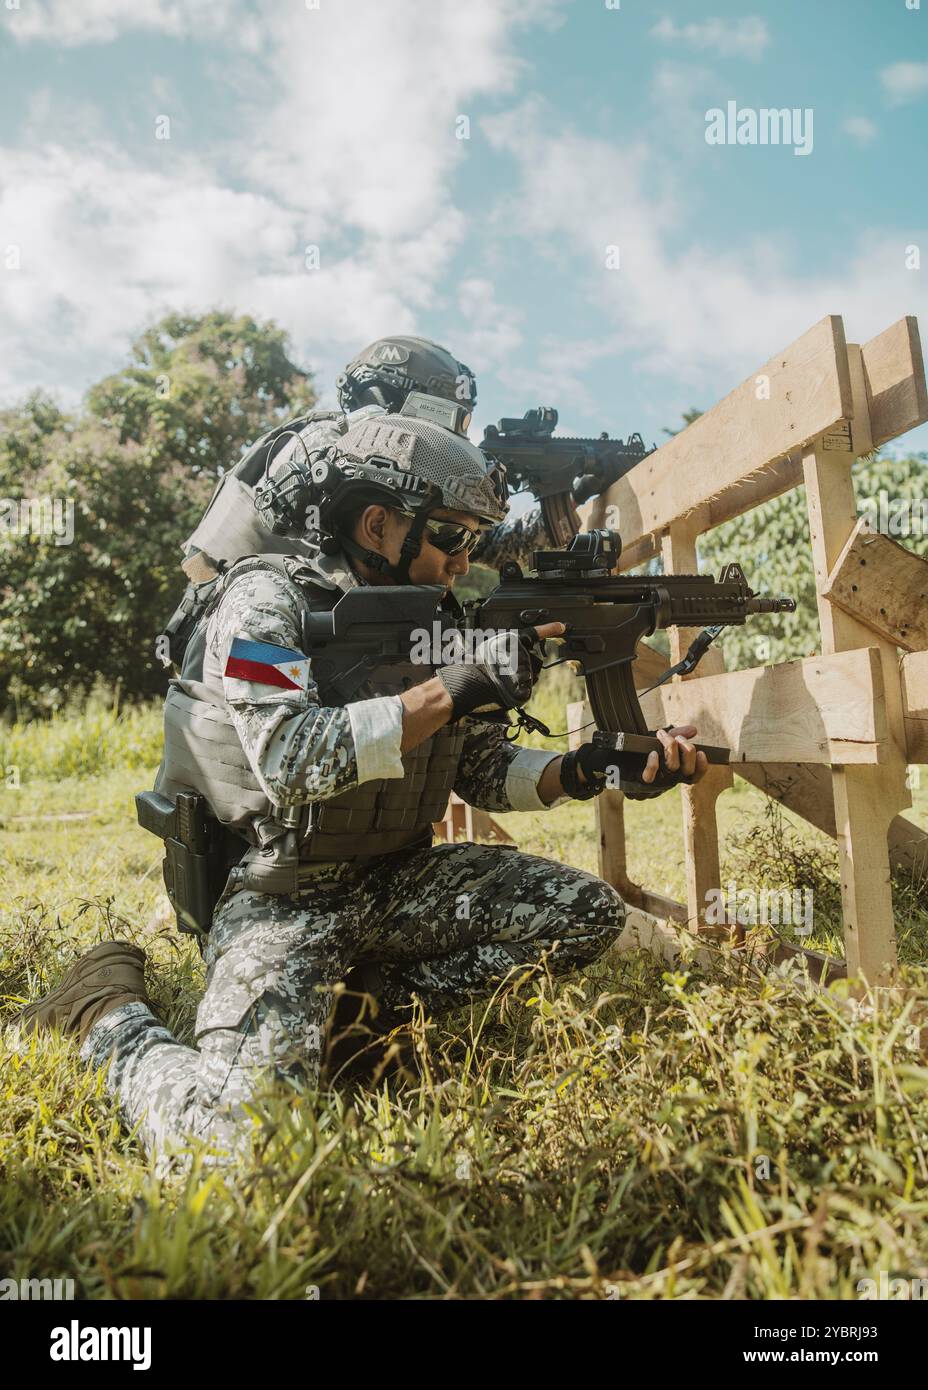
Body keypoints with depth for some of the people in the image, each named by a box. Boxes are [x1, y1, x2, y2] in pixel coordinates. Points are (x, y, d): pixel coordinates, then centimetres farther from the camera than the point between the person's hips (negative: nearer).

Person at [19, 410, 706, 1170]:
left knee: (591, 913, -2)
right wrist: (454, 687, -29)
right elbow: (291, 760, -28)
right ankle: (110, 1011, 6)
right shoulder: (267, 600, -13)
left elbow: (482, 769, 7)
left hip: (394, 879, 7)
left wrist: (590, 770, -10)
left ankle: (375, 1000, 8)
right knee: (241, 1126, -25)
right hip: (280, 894, -6)